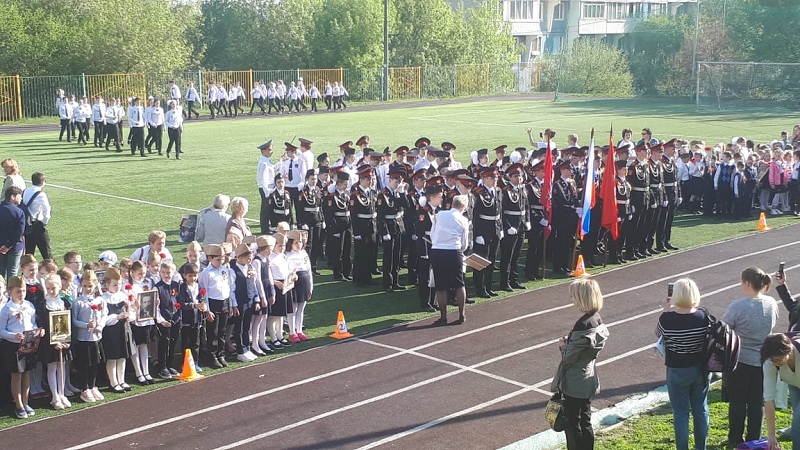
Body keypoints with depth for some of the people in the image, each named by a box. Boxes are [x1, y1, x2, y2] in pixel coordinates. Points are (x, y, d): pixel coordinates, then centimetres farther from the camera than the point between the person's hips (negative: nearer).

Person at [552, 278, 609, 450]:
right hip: (588, 379, 9)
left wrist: (562, 345, -4)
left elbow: (569, 357, -23)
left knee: (572, 424, 4)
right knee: (585, 423, 19)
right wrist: (569, 342, 0)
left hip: (574, 383, -9)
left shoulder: (583, 325, -27)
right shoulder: (597, 319, 2)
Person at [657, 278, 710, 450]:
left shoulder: (667, 318, -21)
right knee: (701, 410, 18)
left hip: (677, 371, -4)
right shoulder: (703, 316, -12)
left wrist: (666, 311, 7)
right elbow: (708, 338, 6)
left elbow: (659, 333, 0)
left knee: (681, 413, 8)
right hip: (701, 369, 4)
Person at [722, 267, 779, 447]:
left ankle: (735, 439, 22)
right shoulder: (771, 304, -6)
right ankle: (754, 439, 24)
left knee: (737, 402, 11)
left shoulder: (737, 306, -23)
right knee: (757, 402, 14)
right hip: (762, 360, 4)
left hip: (740, 361, -4)